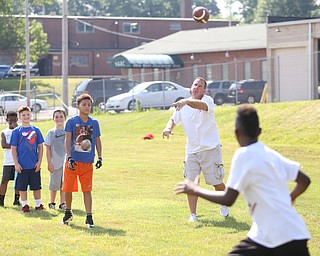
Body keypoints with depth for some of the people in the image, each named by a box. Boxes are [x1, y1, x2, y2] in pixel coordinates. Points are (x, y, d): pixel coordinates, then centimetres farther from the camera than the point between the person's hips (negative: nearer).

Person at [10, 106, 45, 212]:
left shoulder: (36, 130, 5)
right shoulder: (16, 131, -1)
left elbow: (40, 147, 7)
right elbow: (13, 149, -1)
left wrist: (39, 162, 0)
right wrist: (16, 163, -7)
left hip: (34, 165, 2)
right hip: (22, 165, -2)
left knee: (36, 186, 8)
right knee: (22, 187, 5)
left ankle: (38, 205, 19)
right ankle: (24, 205, 16)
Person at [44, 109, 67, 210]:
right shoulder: (51, 133, 0)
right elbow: (48, 149, 0)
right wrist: (49, 163, -7)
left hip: (66, 162, 2)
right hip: (55, 163, -2)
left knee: (64, 184, 7)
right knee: (54, 184, 4)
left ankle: (62, 203, 16)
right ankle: (52, 203, 17)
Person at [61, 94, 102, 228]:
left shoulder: (94, 123, 8)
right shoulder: (71, 121, -1)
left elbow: (97, 141, 14)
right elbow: (68, 140, -5)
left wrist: (100, 157, 7)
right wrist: (69, 157, -14)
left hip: (87, 162, 1)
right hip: (73, 161, -1)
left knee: (87, 190, -2)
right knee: (68, 189, 6)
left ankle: (89, 217, 0)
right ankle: (68, 212, 27)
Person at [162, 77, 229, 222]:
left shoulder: (208, 100, -10)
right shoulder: (182, 105, 6)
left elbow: (202, 105, -32)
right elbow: (174, 120, 10)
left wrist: (186, 101, -50)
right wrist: (168, 128, -14)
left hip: (210, 148, -4)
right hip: (191, 150, 4)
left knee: (217, 182, 6)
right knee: (190, 182, -3)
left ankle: (223, 204, 34)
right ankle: (193, 214, 6)